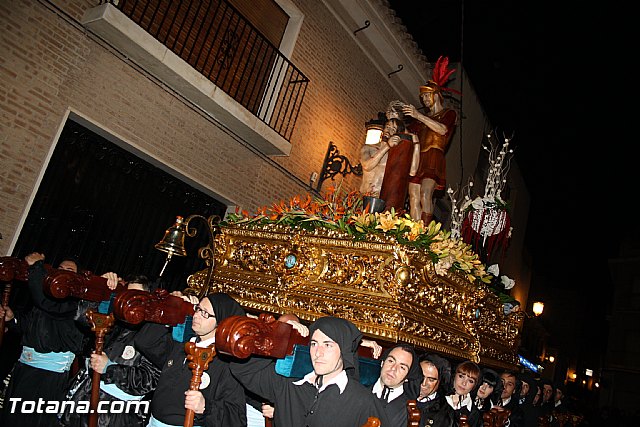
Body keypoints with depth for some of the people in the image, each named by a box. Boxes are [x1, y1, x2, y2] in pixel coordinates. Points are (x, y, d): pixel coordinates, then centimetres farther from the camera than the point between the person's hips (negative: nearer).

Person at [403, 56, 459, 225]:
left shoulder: (449, 113, 11)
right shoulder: (424, 117, 30)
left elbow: (442, 129, -11)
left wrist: (418, 115, -15)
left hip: (434, 160, -6)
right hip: (417, 159, 6)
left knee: (425, 195, -25)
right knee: (413, 198, -6)